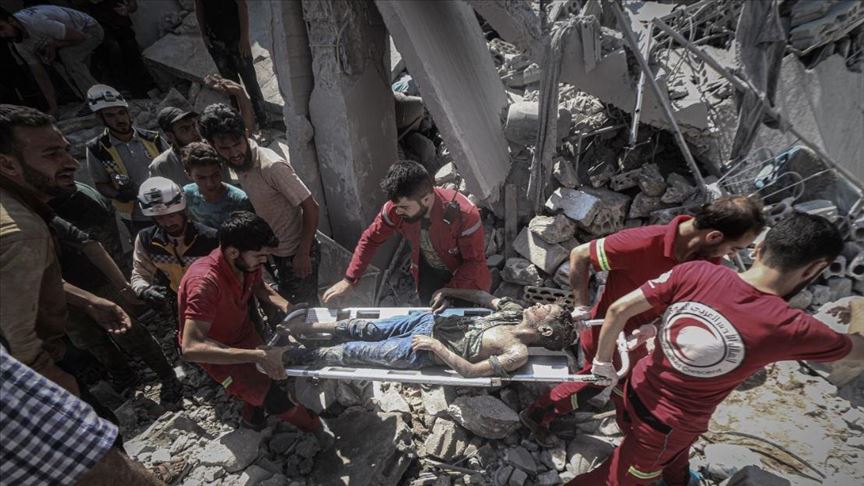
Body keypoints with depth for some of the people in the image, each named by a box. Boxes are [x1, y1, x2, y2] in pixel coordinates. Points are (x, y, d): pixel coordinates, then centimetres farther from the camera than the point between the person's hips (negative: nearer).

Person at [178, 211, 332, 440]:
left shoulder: (246, 262, -16)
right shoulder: (205, 281, -36)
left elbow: (260, 287, 6)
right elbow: (192, 348, -40)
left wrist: (286, 307, -13)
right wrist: (258, 356, -45)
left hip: (243, 331, 7)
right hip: (215, 350, -6)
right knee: (273, 398, -18)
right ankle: (312, 424, 8)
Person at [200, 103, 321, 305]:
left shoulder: (272, 166, -26)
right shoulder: (240, 162, -2)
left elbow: (311, 208, -24)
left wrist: (303, 254, -21)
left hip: (296, 254, -8)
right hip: (277, 253, 8)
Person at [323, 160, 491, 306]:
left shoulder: (464, 214, -36)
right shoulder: (394, 209, -25)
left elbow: (475, 261, -24)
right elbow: (371, 239, -9)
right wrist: (349, 280, -10)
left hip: (466, 279, -3)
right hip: (430, 274, 3)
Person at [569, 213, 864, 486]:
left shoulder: (696, 272, -20)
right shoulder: (790, 328, -26)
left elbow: (618, 310, -19)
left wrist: (603, 362, -4)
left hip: (640, 387, 6)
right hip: (667, 424, -5)